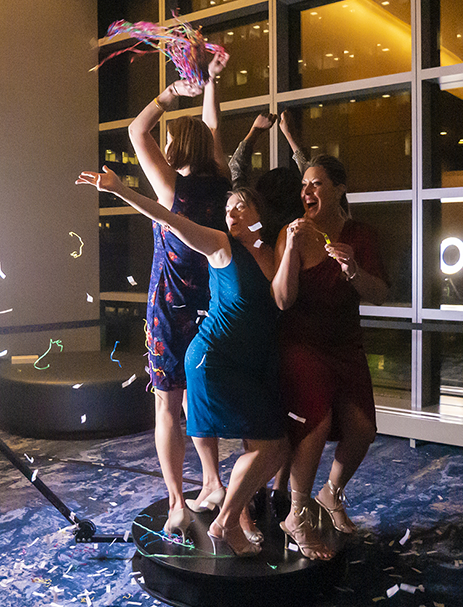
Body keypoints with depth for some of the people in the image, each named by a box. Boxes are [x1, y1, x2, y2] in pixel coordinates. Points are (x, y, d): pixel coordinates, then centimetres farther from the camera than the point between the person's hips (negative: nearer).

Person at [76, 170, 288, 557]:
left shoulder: (271, 255, 13)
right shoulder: (221, 245, -4)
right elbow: (172, 221, -13)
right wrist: (121, 191, -23)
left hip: (253, 367, 6)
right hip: (213, 358, -6)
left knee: (276, 447, 3)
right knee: (268, 444, -10)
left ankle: (236, 510, 24)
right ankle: (225, 525, 7)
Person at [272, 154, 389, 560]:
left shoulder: (361, 236, 3)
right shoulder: (294, 233, -7)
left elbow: (380, 296, -5)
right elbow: (283, 300, -16)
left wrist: (352, 268, -24)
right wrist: (291, 247, -27)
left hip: (345, 344, 4)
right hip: (301, 342, -4)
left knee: (361, 428, -8)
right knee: (318, 421, -25)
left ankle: (332, 493, 24)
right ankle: (297, 517, -5)